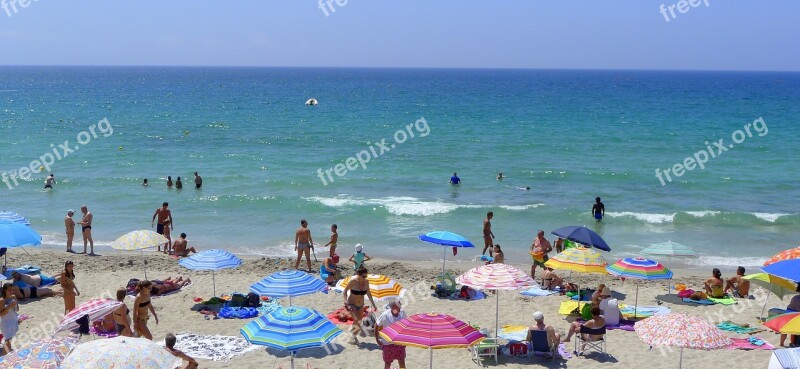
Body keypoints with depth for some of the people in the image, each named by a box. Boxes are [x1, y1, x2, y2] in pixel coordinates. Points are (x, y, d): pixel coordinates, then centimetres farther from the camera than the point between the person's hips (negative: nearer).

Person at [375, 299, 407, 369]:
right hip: (388, 343, -3)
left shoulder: (402, 313, -11)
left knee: (402, 362, 8)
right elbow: (376, 326, -8)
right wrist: (377, 339, -7)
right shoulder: (385, 315, -22)